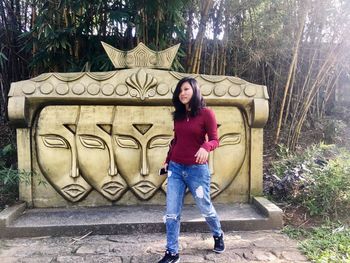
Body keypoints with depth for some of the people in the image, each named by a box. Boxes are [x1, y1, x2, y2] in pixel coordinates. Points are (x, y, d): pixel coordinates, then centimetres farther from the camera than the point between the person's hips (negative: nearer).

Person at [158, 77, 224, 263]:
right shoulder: (178, 115, 8)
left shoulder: (206, 113, -8)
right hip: (175, 169, 5)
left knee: (205, 208, 14)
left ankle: (218, 236, 43)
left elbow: (215, 139, -9)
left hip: (197, 170, -4)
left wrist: (206, 147, -29)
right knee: (171, 213, 4)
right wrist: (167, 160, 16)